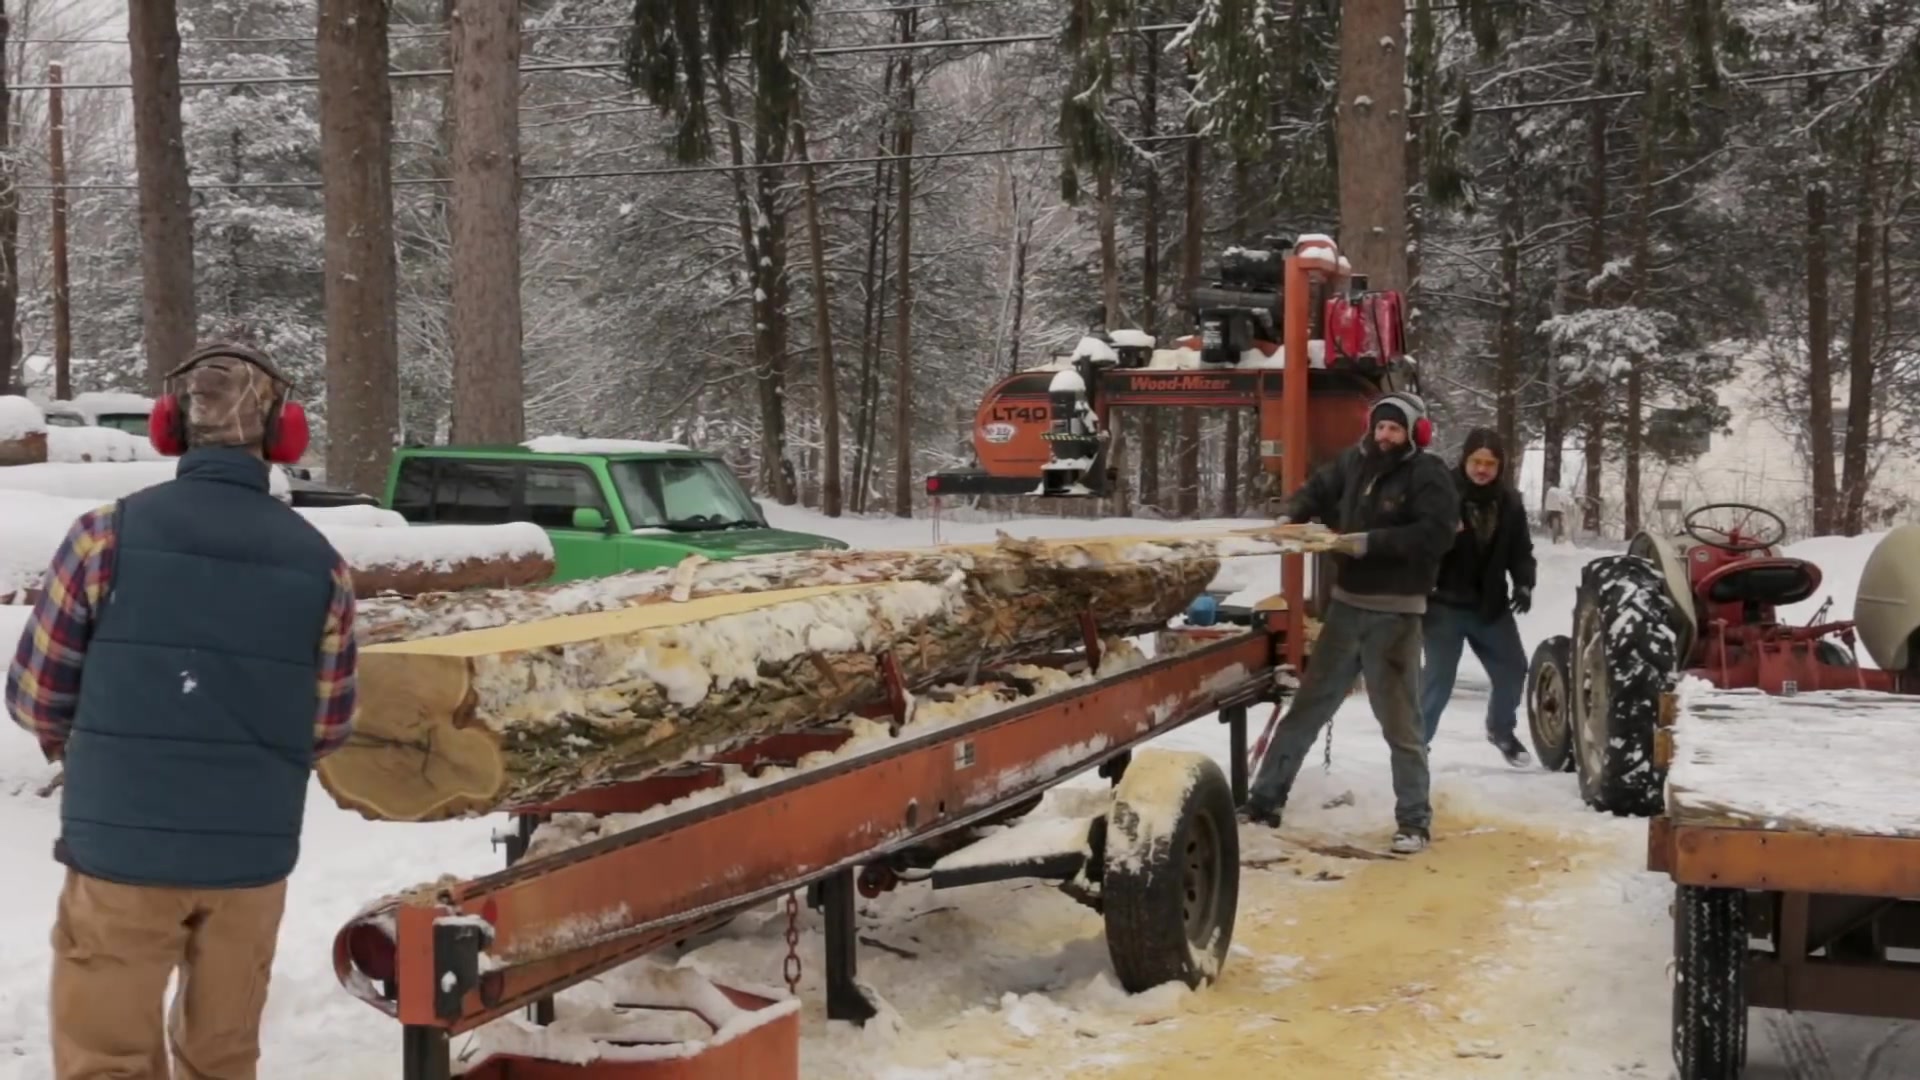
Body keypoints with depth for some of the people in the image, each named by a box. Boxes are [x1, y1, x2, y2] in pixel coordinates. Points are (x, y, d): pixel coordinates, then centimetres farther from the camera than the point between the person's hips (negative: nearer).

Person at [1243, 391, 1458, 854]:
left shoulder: (1428, 475, -11)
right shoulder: (1354, 461, 5)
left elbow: (1435, 534, -23)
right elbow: (1318, 489, 19)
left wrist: (1371, 542, -25)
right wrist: (1292, 514, -1)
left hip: (1394, 613, -6)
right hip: (1345, 605, 6)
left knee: (1399, 720, 1)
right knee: (1308, 706, 12)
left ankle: (1414, 820, 12)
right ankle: (1266, 799, 21)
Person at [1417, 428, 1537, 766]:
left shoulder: (1509, 501, 3)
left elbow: (1521, 550, 9)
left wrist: (1524, 584, -5)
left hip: (1491, 605, 6)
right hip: (1446, 604, -5)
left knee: (1513, 670, 13)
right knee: (1438, 677, -7)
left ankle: (1501, 729, 38)